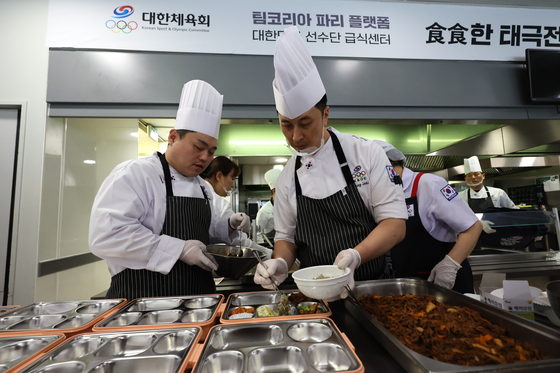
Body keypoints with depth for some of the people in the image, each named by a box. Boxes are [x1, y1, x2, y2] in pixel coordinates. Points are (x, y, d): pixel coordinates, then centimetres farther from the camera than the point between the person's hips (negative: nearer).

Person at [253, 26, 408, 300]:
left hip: (371, 286, -2)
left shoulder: (366, 153, -6)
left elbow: (395, 223, -8)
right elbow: (286, 237, 10)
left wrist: (354, 256, -23)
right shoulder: (287, 177, 2)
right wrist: (280, 263, -11)